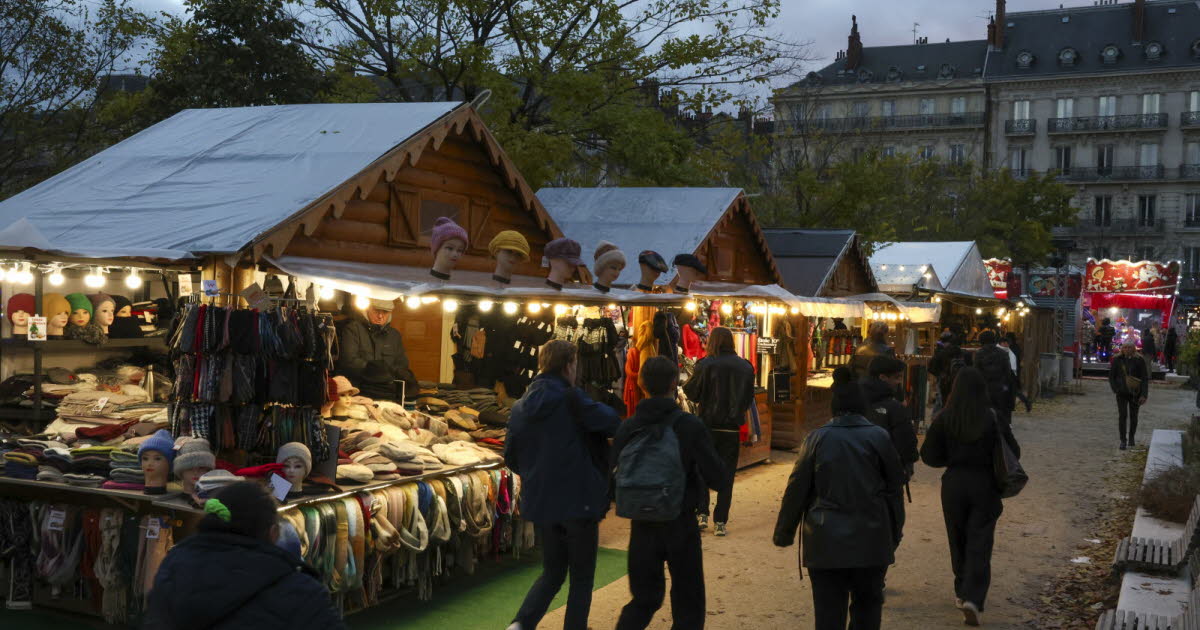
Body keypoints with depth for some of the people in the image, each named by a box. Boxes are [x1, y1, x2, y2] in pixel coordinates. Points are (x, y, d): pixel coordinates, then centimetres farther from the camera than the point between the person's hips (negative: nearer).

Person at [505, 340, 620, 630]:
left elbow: (511, 458, 10)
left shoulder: (521, 406, 4)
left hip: (540, 504, 6)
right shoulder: (572, 399, -14)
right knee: (581, 578, 11)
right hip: (578, 502, -5)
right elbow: (611, 423, -21)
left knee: (552, 572, 19)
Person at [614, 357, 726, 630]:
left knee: (644, 599, 18)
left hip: (642, 525, 3)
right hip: (681, 524, -3)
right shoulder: (690, 426, -15)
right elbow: (717, 478, -14)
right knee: (688, 606, 11)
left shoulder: (627, 428, -6)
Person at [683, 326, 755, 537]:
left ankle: (702, 514, 6)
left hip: (708, 425, -2)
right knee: (726, 475, 8)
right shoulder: (746, 367, 0)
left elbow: (691, 393, -3)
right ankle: (721, 522, 9)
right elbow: (749, 399, 10)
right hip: (732, 428, 2)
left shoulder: (706, 365, -11)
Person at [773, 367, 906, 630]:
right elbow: (894, 488, 3)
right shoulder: (879, 437, -3)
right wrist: (895, 533, 14)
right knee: (867, 607, 15)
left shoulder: (817, 439, -6)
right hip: (871, 540, 1)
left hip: (826, 542, -1)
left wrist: (783, 533, 9)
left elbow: (796, 490, -2)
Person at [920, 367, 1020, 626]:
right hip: (985, 487, -1)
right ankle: (973, 599, -12)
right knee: (980, 546, 1)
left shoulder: (943, 419, -9)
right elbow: (1013, 453, -4)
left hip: (953, 485, 2)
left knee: (958, 542, 17)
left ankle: (962, 593, 30)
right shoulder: (995, 418, -11)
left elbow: (929, 456, -5)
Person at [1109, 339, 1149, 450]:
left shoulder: (1139, 360, -6)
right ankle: (1123, 440, -3)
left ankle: (1131, 437, 31)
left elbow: (1145, 378, -5)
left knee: (1133, 417, 10)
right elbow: (1111, 376, 8)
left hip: (1135, 393, 0)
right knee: (1122, 416, -9)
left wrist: (1144, 395, -12)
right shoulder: (1117, 360, -1)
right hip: (1122, 393, 0)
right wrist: (1115, 389, -5)